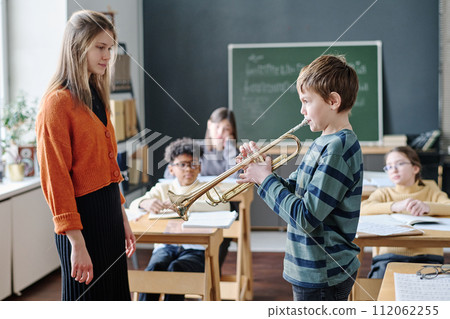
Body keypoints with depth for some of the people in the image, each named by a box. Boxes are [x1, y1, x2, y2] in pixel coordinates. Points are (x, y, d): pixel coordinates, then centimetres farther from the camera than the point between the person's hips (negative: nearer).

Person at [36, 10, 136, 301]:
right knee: (87, 297, 2)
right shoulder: (58, 102, -13)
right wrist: (76, 241, -20)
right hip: (84, 217, -9)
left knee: (115, 295, 15)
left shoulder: (97, 98, 13)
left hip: (109, 213, 9)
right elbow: (55, 178, -17)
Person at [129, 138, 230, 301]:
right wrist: (146, 203, -19)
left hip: (196, 248, -2)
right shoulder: (162, 188, 24)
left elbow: (224, 205, -8)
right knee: (153, 268, -33)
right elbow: (134, 205, 8)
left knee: (175, 268, -35)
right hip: (165, 246, 2)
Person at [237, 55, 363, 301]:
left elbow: (306, 218, -25)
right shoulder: (324, 143, 9)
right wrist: (262, 168, -1)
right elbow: (294, 192, 14)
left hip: (323, 275, -9)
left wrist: (266, 179, -15)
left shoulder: (338, 148, -21)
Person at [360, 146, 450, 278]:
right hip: (389, 255, 0)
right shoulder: (384, 193, 18)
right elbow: (361, 208, -5)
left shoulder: (430, 191, 19)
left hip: (426, 255, 0)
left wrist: (427, 207, -24)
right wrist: (395, 206, -21)